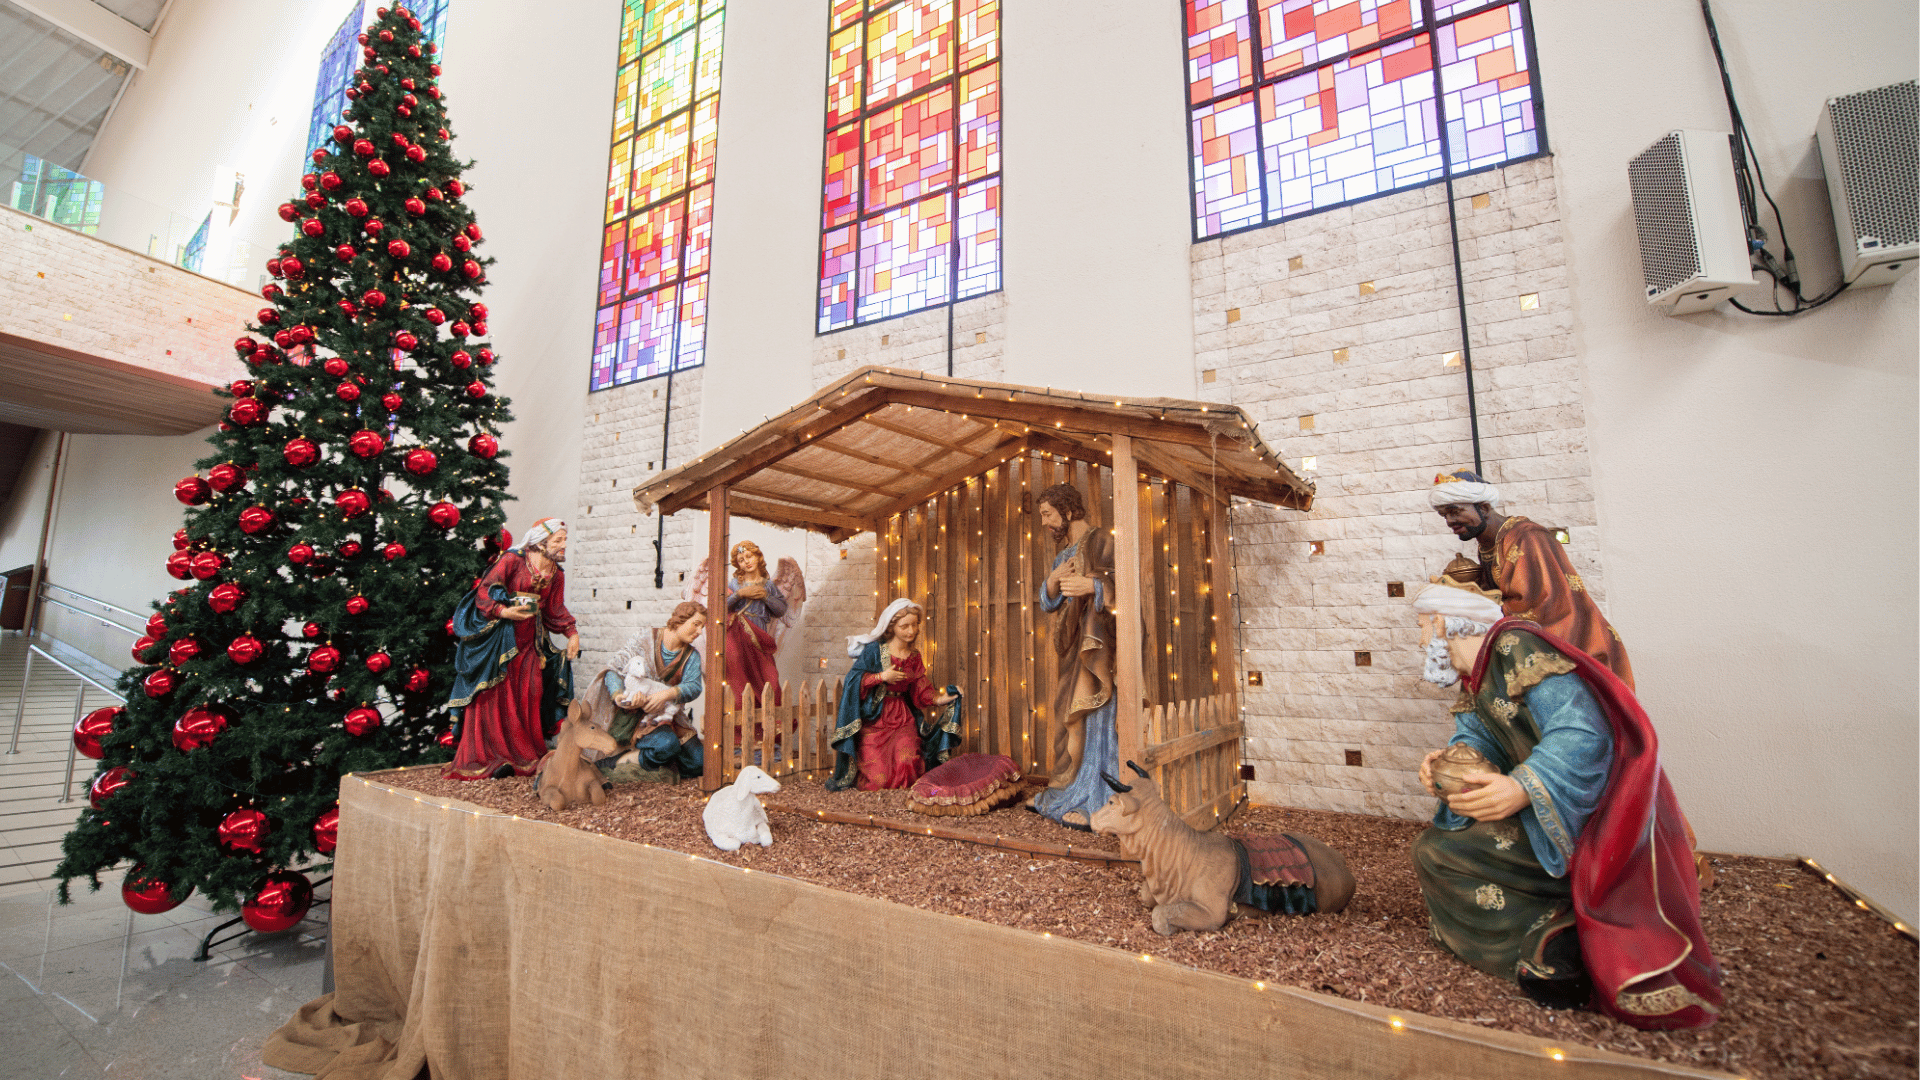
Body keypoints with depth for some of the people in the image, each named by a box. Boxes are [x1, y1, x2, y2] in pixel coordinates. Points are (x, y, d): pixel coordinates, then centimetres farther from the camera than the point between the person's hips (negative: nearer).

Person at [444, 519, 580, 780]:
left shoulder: (557, 575, 10)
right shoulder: (511, 561, -7)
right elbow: (483, 592, -7)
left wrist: (572, 632, 4)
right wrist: (503, 611, -21)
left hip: (530, 641, 5)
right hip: (501, 638, -5)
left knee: (528, 696, 2)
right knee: (497, 695, -3)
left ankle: (525, 756, 9)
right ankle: (493, 757, 3)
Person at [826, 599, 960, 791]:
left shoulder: (914, 656, 9)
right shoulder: (874, 650, -7)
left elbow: (920, 690, 8)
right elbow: (853, 679, -11)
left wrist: (938, 699, -8)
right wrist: (882, 677, -18)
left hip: (902, 718, 5)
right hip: (874, 719, -4)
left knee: (909, 765, -14)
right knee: (877, 780, -9)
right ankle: (856, 775, 26)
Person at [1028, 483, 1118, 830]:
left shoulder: (1100, 542, -5)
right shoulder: (1064, 553, 19)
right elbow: (1046, 603, 15)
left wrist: (1092, 586, -29)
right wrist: (1052, 582, -5)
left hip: (1095, 643, -8)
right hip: (1073, 648, 8)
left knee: (1090, 718, -8)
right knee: (1070, 716, 9)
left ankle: (1095, 803, -3)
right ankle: (1069, 794, 17)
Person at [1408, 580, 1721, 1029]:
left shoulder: (1515, 645, -18)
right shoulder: (1473, 683, 13)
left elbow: (1583, 734, -27)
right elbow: (1477, 744, 4)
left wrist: (1521, 789, -36)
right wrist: (1447, 763, -17)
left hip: (1590, 821, -10)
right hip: (1542, 808, 10)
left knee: (1433, 852, -17)